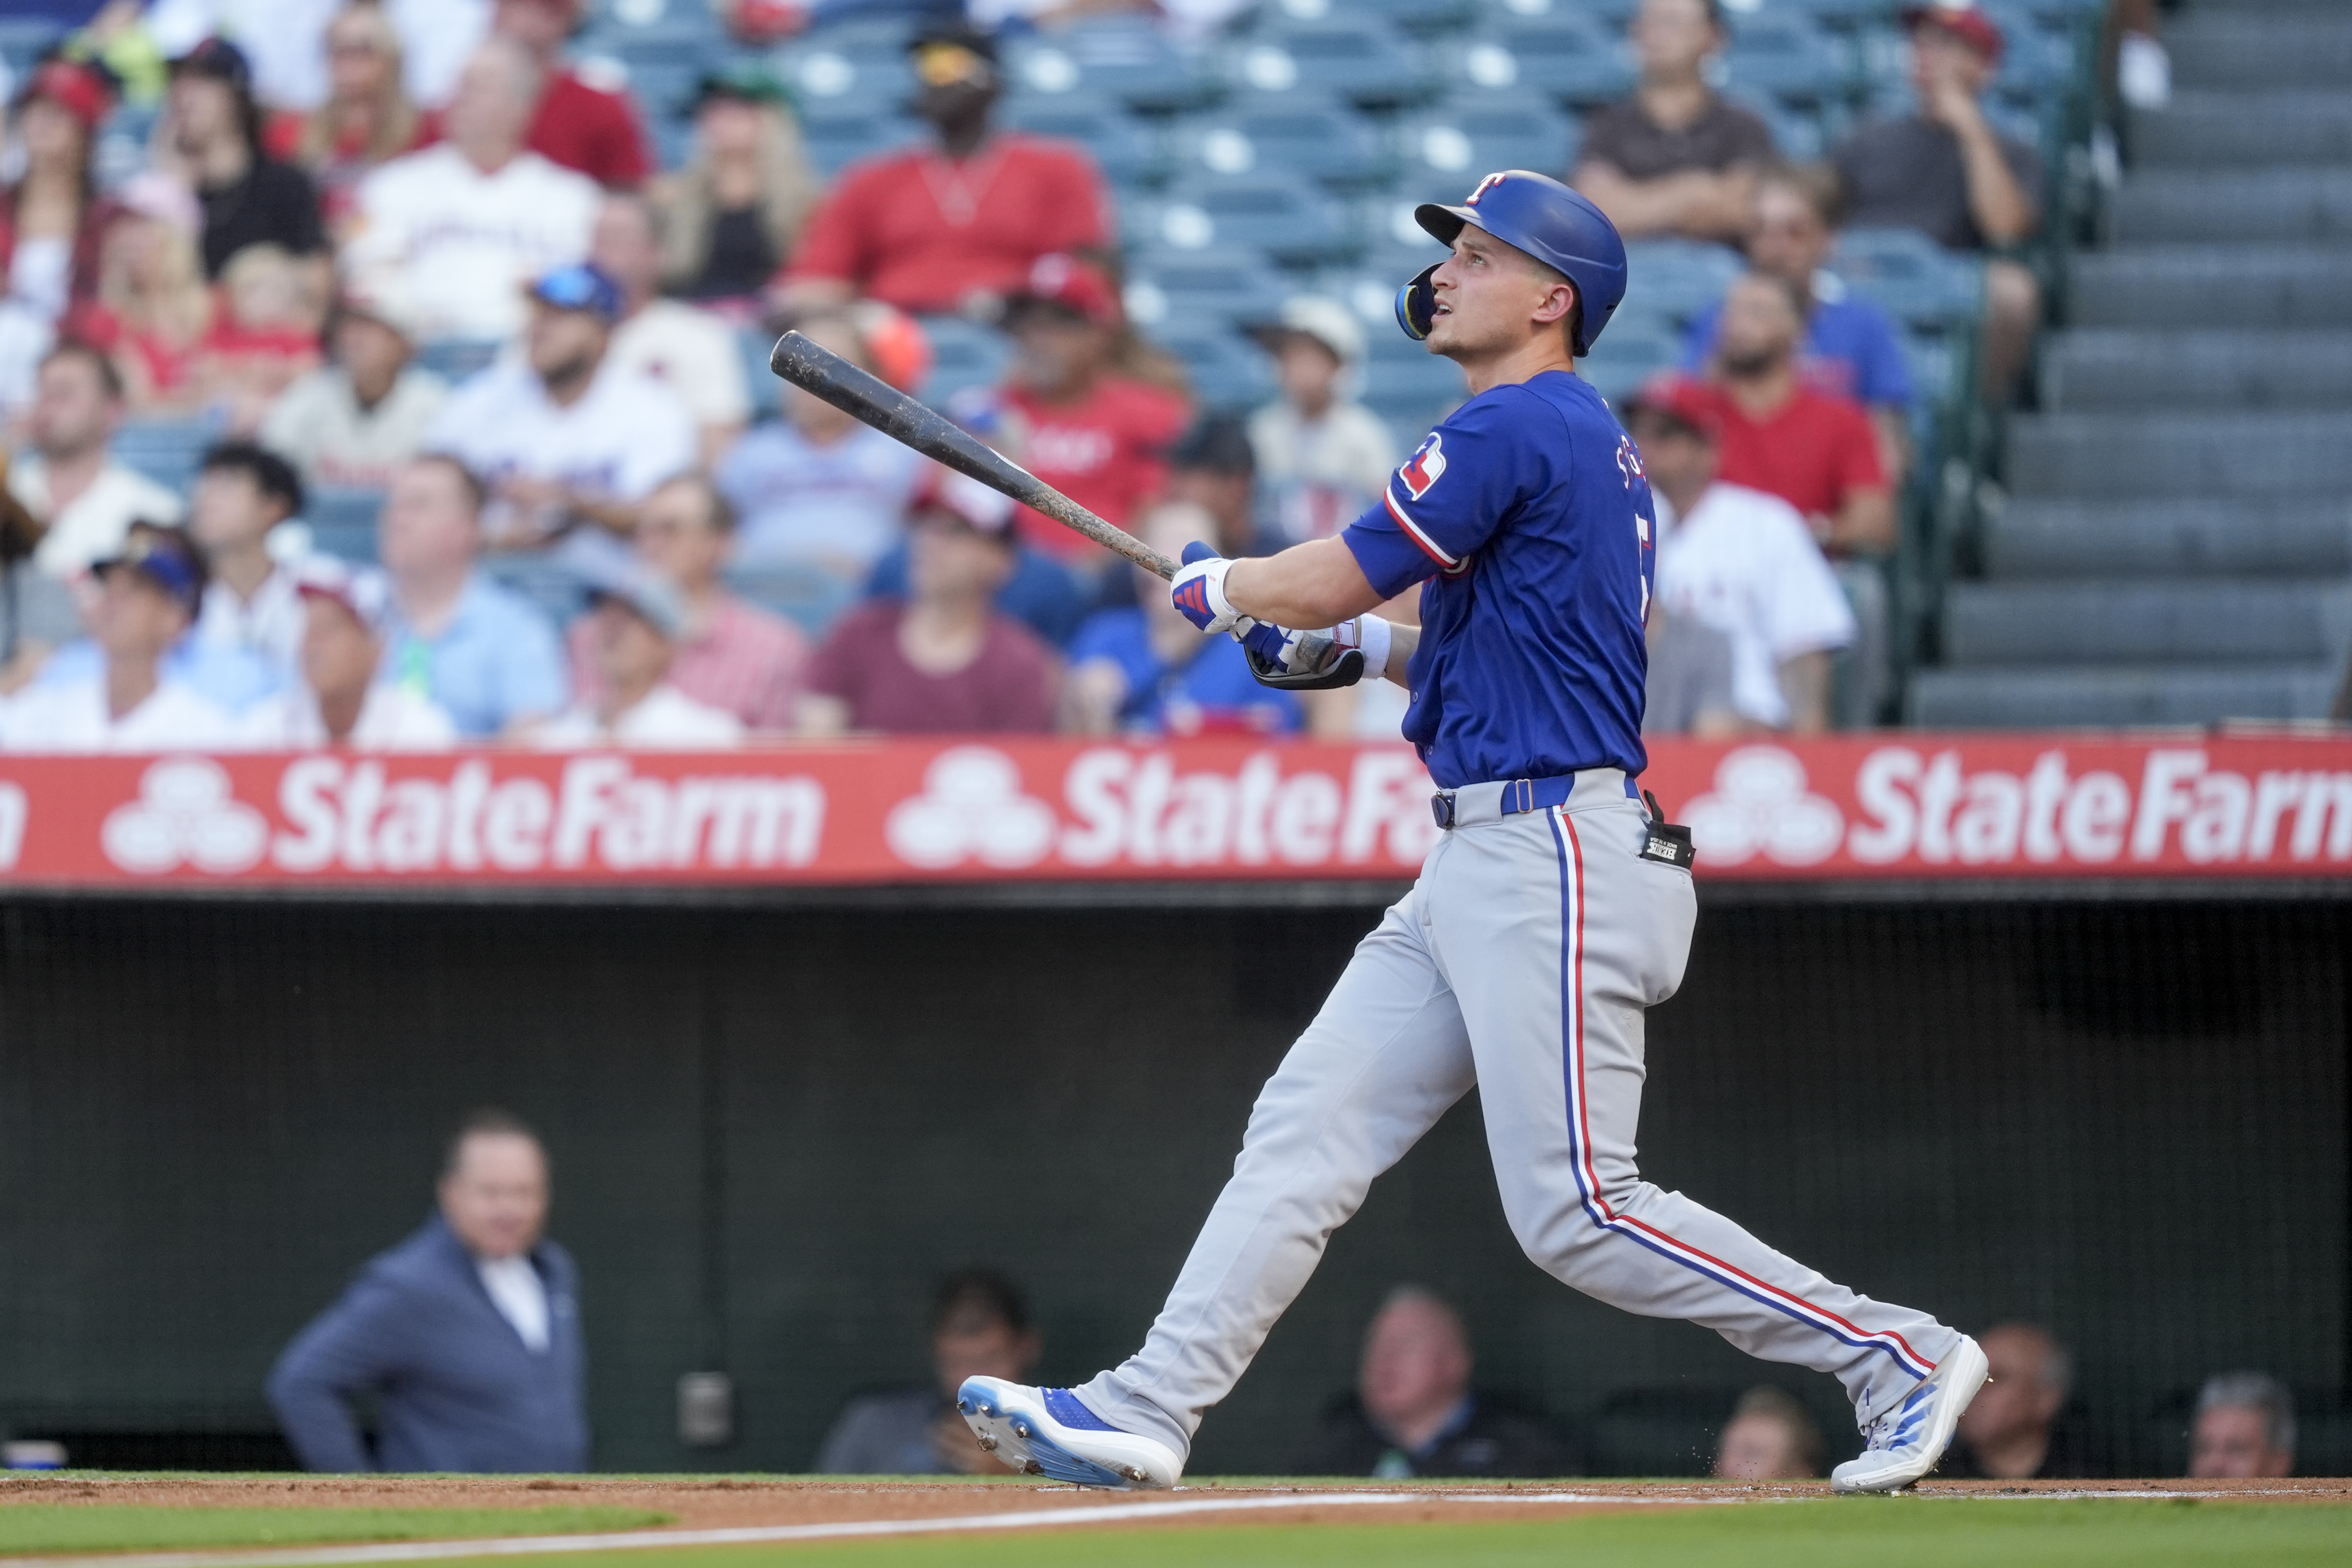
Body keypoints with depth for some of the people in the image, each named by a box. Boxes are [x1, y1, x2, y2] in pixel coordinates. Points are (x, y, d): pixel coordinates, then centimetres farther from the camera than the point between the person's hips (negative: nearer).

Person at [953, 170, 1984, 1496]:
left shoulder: (1516, 428, -13)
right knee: (1311, 1123, 6)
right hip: (1481, 871, 11)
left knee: (1579, 1211, -11)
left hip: (1556, 859, -11)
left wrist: (1215, 588, 8)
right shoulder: (1588, 442, 18)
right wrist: (1364, 650, 17)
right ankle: (1147, 1411, 4)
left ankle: (1894, 1356, -4)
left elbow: (1329, 582, -12)